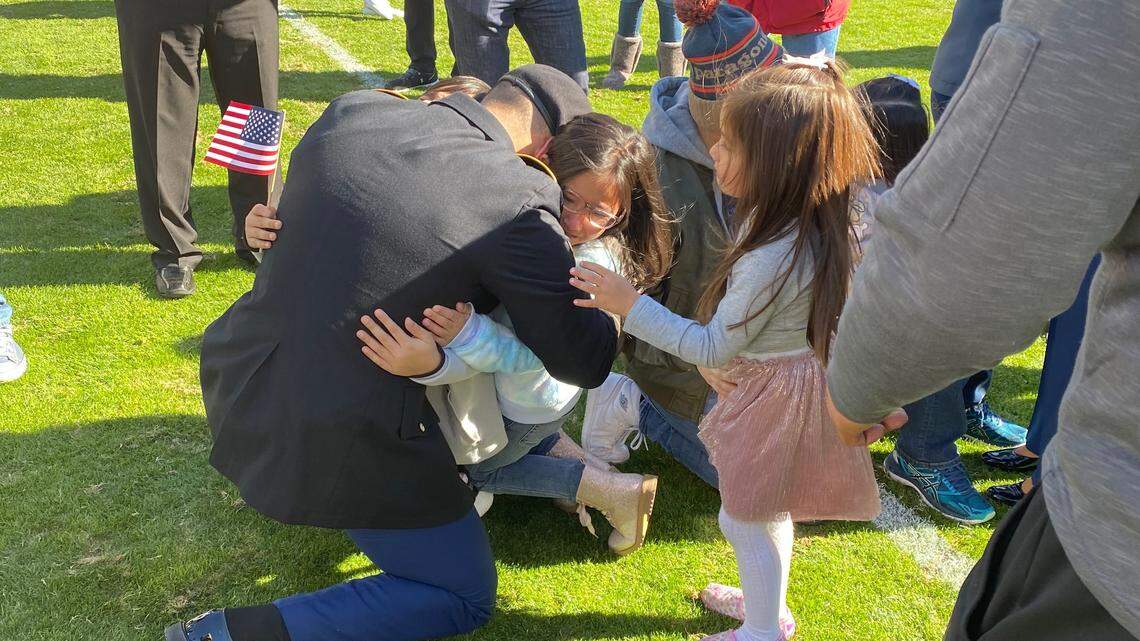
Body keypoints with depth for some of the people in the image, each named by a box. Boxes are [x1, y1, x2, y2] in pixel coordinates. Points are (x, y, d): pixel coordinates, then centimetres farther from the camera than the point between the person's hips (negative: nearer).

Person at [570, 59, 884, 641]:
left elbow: (712, 347, -25)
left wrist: (629, 305, -22)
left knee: (746, 521, 13)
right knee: (768, 511, 28)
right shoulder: (818, 223, -10)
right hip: (798, 372, 9)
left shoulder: (769, 262, -36)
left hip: (773, 395, -9)